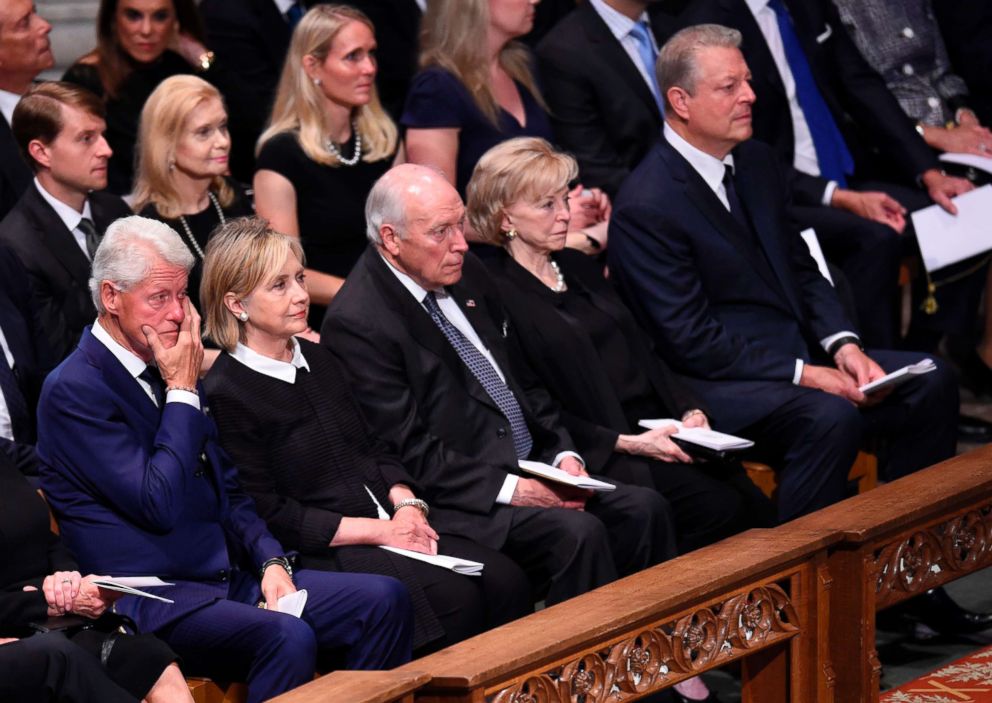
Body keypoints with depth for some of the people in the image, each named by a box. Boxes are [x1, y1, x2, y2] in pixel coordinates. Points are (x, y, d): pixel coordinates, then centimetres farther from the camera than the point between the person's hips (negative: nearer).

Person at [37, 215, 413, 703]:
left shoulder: (166, 369, 14)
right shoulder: (73, 390, -12)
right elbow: (159, 505, -20)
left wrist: (270, 561, 2)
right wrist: (183, 391, -12)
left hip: (229, 576, 8)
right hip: (154, 599, -8)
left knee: (384, 599, -7)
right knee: (287, 636, -34)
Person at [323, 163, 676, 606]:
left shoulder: (465, 274, 11)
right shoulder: (356, 324, -15)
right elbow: (408, 453, -16)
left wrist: (563, 454, 4)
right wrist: (510, 489, -20)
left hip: (529, 472, 8)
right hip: (459, 501, -8)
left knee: (643, 509, -10)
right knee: (577, 533, -28)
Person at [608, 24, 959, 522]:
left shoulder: (755, 161, 10)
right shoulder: (645, 207, -17)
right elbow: (692, 341, -18)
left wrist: (842, 346, -2)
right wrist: (804, 374, -20)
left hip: (799, 350, 9)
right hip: (713, 383, -9)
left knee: (930, 384, -6)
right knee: (829, 417, -34)